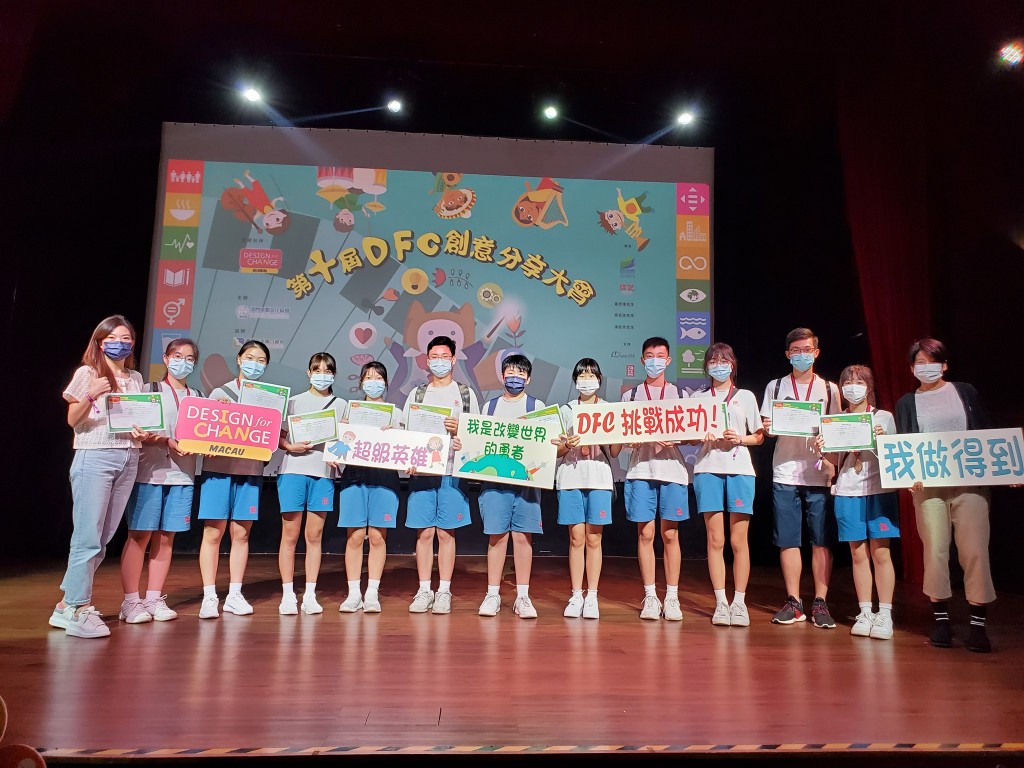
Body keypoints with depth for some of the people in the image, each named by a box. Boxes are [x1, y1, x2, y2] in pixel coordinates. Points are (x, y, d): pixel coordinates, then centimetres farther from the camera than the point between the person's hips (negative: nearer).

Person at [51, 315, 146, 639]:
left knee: (103, 538, 6)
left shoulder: (136, 378, 16)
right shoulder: (87, 373, 1)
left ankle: (67, 604, 17)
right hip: (94, 457, -5)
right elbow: (72, 421, -4)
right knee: (88, 537, -8)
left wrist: (141, 433, -2)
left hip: (128, 460, 5)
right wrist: (90, 397, -22)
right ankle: (79, 611, -1)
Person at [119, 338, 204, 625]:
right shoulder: (150, 390, 5)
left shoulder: (199, 397, 16)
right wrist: (166, 441, -18)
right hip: (150, 471, -3)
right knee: (139, 535, -3)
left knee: (166, 537, 6)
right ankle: (131, 601, 5)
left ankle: (154, 599, 14)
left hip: (182, 474, 4)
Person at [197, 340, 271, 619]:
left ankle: (234, 595, 16)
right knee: (213, 533, -1)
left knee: (241, 534, 7)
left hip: (250, 470, 2)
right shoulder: (220, 393, 5)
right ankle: (209, 596, 8)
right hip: (218, 468, -2)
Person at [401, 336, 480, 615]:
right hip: (420, 471, 1)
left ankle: (444, 591, 11)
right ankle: (424, 590, 13)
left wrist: (460, 430, -12)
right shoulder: (416, 394, 13)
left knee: (446, 532, 2)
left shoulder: (465, 393, 9)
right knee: (424, 532, 3)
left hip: (452, 471, -1)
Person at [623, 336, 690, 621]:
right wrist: (631, 440, -11)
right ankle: (650, 597, 10)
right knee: (645, 533, 1)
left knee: (670, 534, 2)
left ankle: (672, 597, 11)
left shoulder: (681, 395, 11)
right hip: (640, 469, 0)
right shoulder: (630, 395, 12)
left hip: (672, 469, 0)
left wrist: (674, 439, -11)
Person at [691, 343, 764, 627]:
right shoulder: (698, 397, 14)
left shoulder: (746, 396, 12)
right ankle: (720, 602, 6)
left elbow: (759, 436, 10)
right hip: (708, 469, 1)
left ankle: (739, 602, 8)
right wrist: (702, 437, -9)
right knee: (715, 540, 0)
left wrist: (739, 438, -8)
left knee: (738, 540, -1)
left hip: (739, 469, 0)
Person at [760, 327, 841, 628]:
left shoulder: (829, 389, 10)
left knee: (821, 541, 1)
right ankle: (794, 603, 12)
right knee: (788, 541, 2)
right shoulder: (775, 386, 10)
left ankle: (820, 603, 11)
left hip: (820, 474, 0)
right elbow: (766, 428, 10)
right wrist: (768, 427, -12)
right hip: (785, 473, 0)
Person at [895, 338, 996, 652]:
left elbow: (985, 433, 10)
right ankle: (941, 619, 11)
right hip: (928, 486, 0)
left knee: (975, 551, -5)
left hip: (970, 483, 0)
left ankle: (978, 624, 3)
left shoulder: (965, 392, 11)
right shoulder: (906, 402, 10)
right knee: (935, 551, -1)